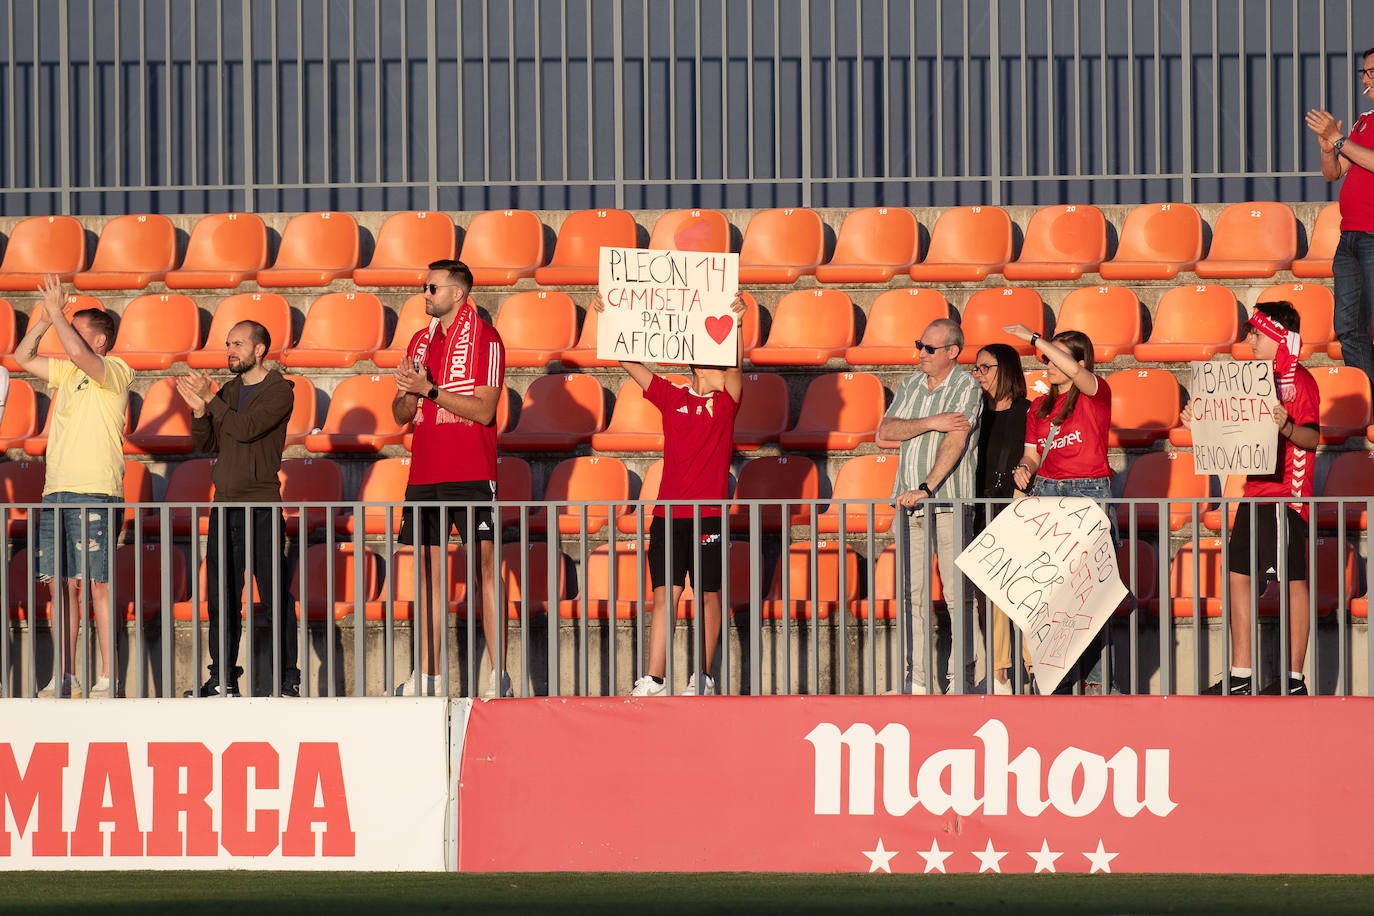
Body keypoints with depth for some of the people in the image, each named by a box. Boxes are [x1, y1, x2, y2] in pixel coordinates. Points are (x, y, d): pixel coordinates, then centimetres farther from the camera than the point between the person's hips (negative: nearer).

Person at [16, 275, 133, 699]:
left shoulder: (115, 372, -3)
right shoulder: (67, 373, 19)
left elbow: (78, 352, -21)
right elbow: (23, 358, 23)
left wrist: (56, 313, -9)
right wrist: (45, 318, 11)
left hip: (96, 493, -8)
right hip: (56, 491, 8)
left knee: (98, 584, -7)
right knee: (62, 584, 7)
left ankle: (107, 678, -6)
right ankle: (65, 676, 10)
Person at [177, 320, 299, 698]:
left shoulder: (278, 391, -4)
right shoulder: (228, 391, 16)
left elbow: (246, 428, -18)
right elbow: (206, 444, 12)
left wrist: (210, 399, -13)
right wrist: (199, 409, -4)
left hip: (261, 507, -6)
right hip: (225, 504, 6)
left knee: (275, 595, -5)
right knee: (222, 596, 5)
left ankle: (288, 677, -1)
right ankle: (222, 678, 9)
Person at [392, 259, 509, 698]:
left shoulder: (484, 339, -4)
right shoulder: (421, 341, 17)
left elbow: (483, 409, -12)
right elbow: (401, 414, 18)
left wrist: (429, 389, -15)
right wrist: (407, 392, -4)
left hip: (471, 476, -7)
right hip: (424, 475, 7)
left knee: (483, 566, -8)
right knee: (428, 569, 5)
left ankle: (499, 675, -9)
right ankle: (427, 675, 7)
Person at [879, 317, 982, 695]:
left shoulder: (966, 388, -5)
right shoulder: (911, 384, 13)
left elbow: (956, 441, -16)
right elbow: (886, 431, 2)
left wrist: (926, 488, -23)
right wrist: (930, 423, -13)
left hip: (950, 502, -5)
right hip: (910, 501, 5)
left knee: (958, 593, -6)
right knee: (914, 592, 3)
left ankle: (961, 677, -4)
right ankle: (916, 677, 6)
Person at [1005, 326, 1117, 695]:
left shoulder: (1097, 394, -3)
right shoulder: (1039, 407, 13)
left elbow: (1074, 372, -24)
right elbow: (1032, 454, 14)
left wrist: (1033, 337, -19)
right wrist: (1023, 468, -9)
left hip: (1090, 496, -5)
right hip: (1046, 493, 5)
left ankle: (1098, 676, -1)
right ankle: (1060, 676, 2)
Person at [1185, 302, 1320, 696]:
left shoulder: (1299, 380, -11)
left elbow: (1312, 437, -21)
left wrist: (1286, 428, -40)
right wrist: (1200, 422, 12)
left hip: (1286, 494, -10)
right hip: (1255, 493, 10)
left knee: (1293, 579, -4)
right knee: (1239, 575, 8)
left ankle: (1294, 679, -1)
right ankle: (1240, 676, 12)